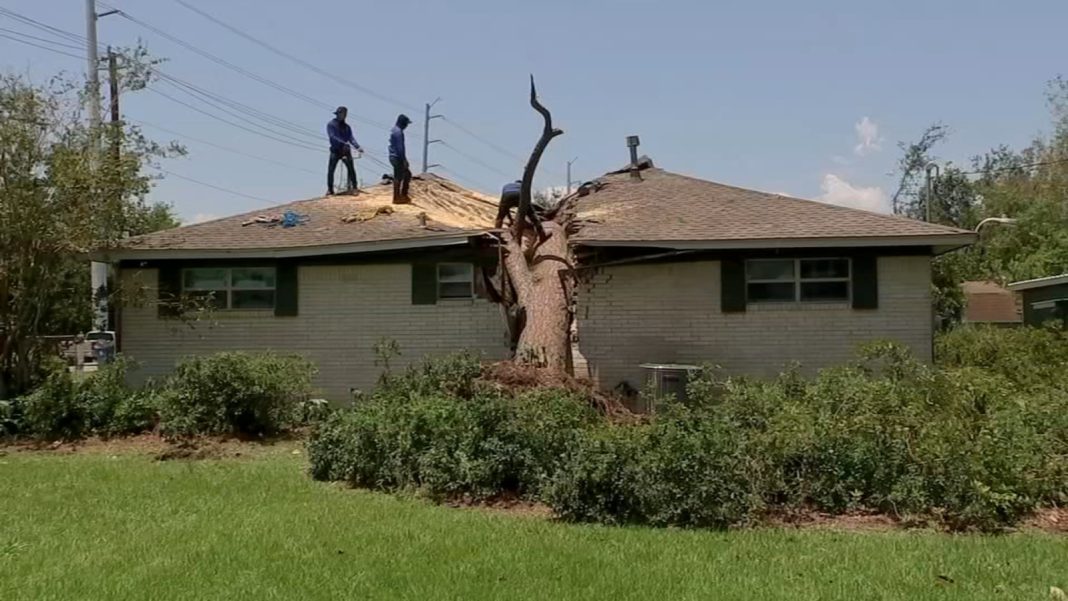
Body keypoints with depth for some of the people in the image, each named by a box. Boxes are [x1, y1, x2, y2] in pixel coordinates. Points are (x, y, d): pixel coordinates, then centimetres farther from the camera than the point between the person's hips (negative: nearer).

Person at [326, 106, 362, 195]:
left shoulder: (346, 126, 13)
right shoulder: (331, 124, -1)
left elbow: (351, 137, 4)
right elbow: (332, 137, -14)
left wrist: (357, 147, -13)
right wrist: (344, 143, -24)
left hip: (345, 151, 3)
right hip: (335, 151, -3)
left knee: (351, 169, -3)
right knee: (331, 170, -3)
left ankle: (354, 187, 6)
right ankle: (330, 189, 5)